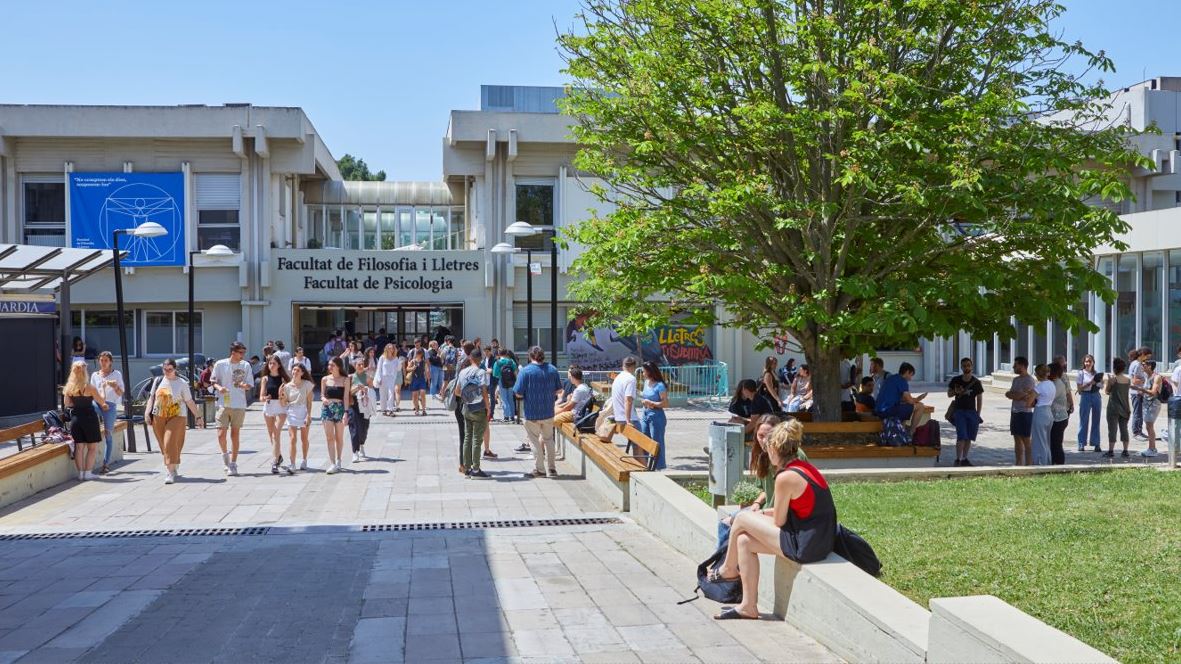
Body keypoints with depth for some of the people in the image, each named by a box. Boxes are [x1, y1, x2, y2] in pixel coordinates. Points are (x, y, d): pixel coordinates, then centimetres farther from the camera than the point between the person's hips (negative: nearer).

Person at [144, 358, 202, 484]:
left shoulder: (182, 383, -1)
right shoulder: (158, 381, 8)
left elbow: (189, 402, 2)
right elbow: (151, 397, 13)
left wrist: (198, 417, 1)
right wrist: (148, 413, 0)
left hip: (177, 416, -4)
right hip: (159, 417, 4)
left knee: (171, 443, -15)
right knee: (164, 445, 8)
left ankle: (170, 472, -14)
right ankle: (175, 469, 25)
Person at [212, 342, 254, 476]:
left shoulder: (246, 366, 2)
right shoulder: (220, 364, -1)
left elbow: (249, 385, 6)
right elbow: (214, 382, 7)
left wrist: (245, 386, -17)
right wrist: (219, 387, -15)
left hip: (239, 405, 1)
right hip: (223, 404, -1)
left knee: (235, 434, 5)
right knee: (221, 434, -7)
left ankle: (233, 464, 14)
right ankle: (225, 454, 21)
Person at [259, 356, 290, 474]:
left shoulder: (283, 378, 0)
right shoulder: (265, 379, 4)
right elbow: (261, 397, 0)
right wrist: (265, 398, -21)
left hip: (281, 407, -3)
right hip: (268, 407, 3)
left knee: (276, 434, -14)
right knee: (271, 435, 14)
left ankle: (274, 462, -17)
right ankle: (278, 456, 37)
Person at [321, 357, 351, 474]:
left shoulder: (345, 380, -1)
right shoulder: (325, 379, 6)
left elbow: (346, 397, -4)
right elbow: (322, 395, 11)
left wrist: (346, 412, -11)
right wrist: (323, 399, -13)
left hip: (340, 408, -1)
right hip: (327, 408, 1)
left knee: (339, 437, 7)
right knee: (329, 437, -5)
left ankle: (338, 461, 23)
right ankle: (332, 463, -7)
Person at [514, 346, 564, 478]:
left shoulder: (525, 371, -14)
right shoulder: (552, 369, 0)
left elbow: (518, 393, -14)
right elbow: (559, 390, 6)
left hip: (532, 413, -4)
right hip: (548, 412, 4)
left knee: (535, 441, 10)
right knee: (548, 439, 19)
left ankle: (540, 469, 15)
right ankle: (552, 468, 20)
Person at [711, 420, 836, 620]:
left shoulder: (785, 478, -18)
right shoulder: (805, 467, 9)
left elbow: (779, 521, -8)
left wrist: (755, 516, 13)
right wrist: (762, 513, 18)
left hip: (804, 547, -9)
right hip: (822, 540, 9)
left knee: (742, 519, 2)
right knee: (744, 541, 12)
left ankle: (728, 569, 28)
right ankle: (749, 606, 15)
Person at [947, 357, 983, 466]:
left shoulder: (976, 382, 2)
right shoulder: (956, 380, 1)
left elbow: (979, 399, 6)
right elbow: (949, 394, 11)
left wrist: (978, 414, 2)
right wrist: (956, 392, -12)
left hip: (972, 412, 2)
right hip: (959, 411, -2)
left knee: (969, 438, 7)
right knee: (961, 437, -12)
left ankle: (964, 459, 19)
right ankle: (958, 459, -8)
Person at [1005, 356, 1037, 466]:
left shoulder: (1029, 380, -12)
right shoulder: (1016, 379, 16)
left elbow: (1020, 395, -20)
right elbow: (1008, 394, 8)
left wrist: (1012, 394, -2)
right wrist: (1017, 395, -10)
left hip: (1025, 413, -9)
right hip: (1015, 412, 9)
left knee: (1026, 440, -6)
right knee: (1017, 439, 12)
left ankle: (1028, 465, -5)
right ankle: (1018, 463, 18)